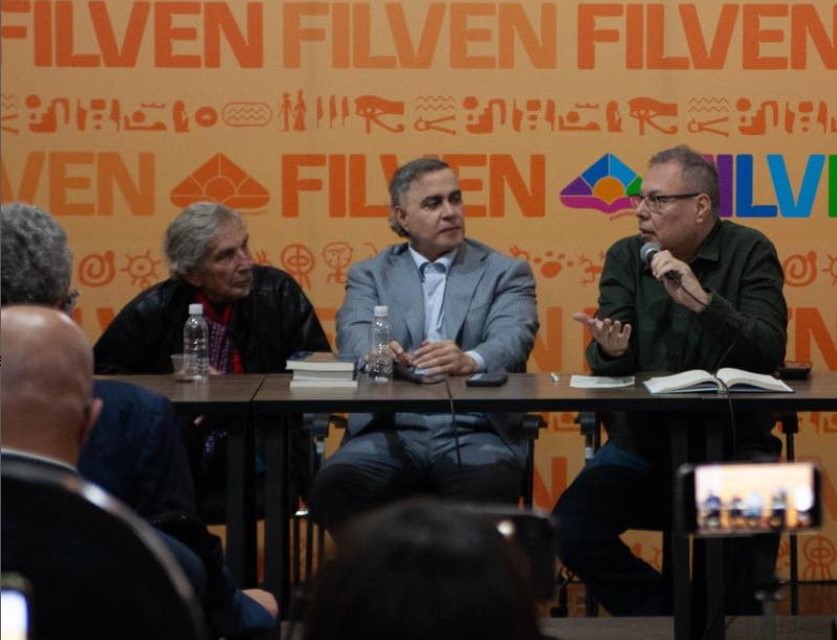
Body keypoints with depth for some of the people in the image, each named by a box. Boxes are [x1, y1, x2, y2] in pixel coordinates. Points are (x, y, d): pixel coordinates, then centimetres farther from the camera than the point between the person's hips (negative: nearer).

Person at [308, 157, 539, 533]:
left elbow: (513, 338, -5)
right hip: (391, 434, 1)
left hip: (477, 435, -1)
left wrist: (469, 361, -29)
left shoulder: (505, 273, 14)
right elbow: (354, 335, -2)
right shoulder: (370, 275, 17)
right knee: (332, 488, -28)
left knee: (490, 491, -34)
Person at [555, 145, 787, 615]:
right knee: (570, 529, -20)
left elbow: (769, 352, -16)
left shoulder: (750, 253, -3)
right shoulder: (625, 257, 5)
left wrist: (701, 300, -28)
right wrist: (611, 351, -26)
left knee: (748, 537, -31)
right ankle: (665, 617, 1)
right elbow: (606, 367, -1)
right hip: (641, 446, 3)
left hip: (731, 446, -3)